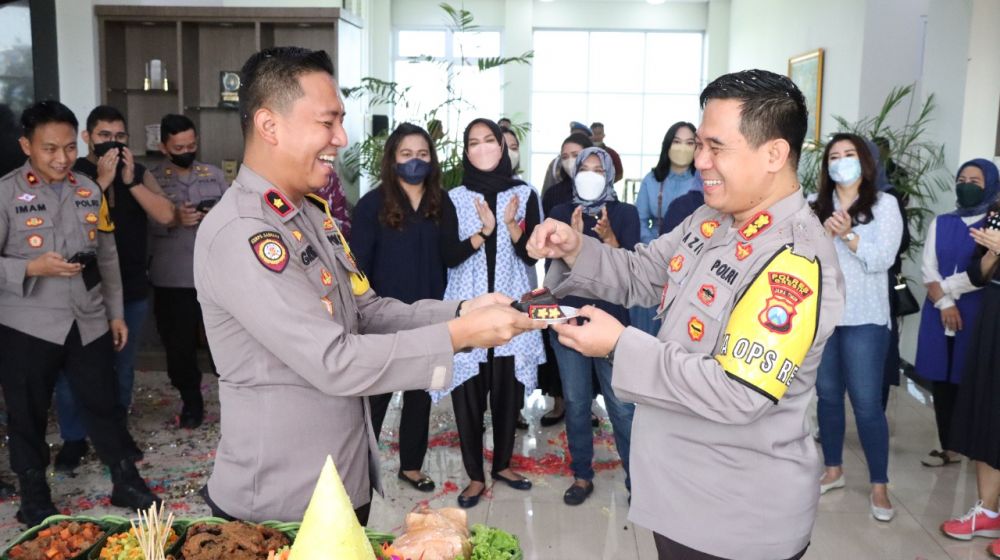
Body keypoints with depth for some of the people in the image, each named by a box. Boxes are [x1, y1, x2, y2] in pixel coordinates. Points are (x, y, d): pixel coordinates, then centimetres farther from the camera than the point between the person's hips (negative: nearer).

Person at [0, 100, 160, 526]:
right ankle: (35, 498, 28)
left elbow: (108, 256, 12)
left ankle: (126, 483, 25)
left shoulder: (89, 191, 7)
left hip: (89, 323, 3)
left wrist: (116, 312, 11)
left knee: (104, 406, 11)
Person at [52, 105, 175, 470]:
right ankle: (73, 438, 20)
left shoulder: (140, 172, 3)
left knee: (123, 367, 15)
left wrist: (130, 180, -18)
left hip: (132, 289, 3)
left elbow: (165, 215, -10)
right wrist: (102, 180, -22)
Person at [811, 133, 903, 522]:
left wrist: (848, 234, -20)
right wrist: (824, 234, -16)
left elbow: (882, 259, -8)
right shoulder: (815, 207, 8)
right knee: (827, 395, 11)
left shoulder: (884, 204, 1)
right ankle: (833, 469, 27)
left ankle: (879, 485, 10)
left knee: (866, 402, -3)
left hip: (864, 319, -3)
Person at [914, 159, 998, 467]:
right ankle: (948, 447, 15)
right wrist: (944, 303, -9)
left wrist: (946, 287, -6)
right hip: (939, 312, 4)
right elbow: (928, 269, 3)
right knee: (942, 380, 6)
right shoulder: (940, 223, 12)